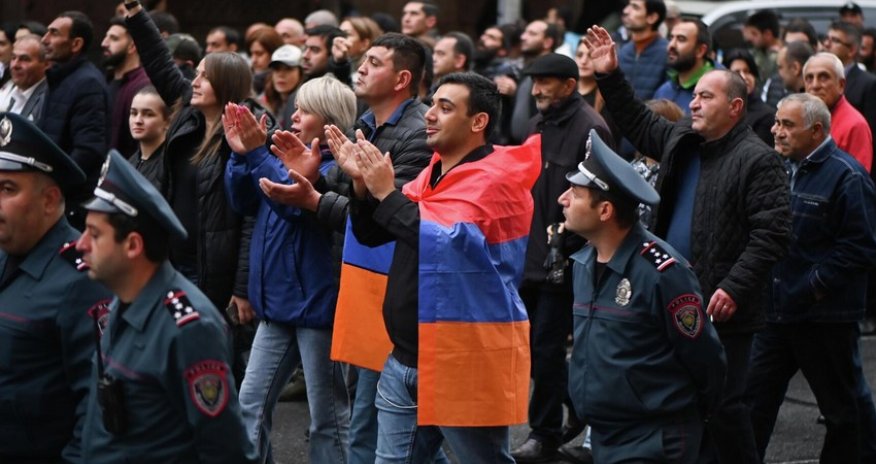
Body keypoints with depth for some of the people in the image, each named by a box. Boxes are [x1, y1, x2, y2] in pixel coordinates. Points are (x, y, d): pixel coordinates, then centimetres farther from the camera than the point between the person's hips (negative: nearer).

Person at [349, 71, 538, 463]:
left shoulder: (495, 180, -14)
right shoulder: (432, 173, 12)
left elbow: (445, 241, -27)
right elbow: (371, 235, 14)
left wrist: (386, 193, -19)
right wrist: (363, 186, -4)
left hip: (467, 360, -8)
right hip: (407, 357, 8)